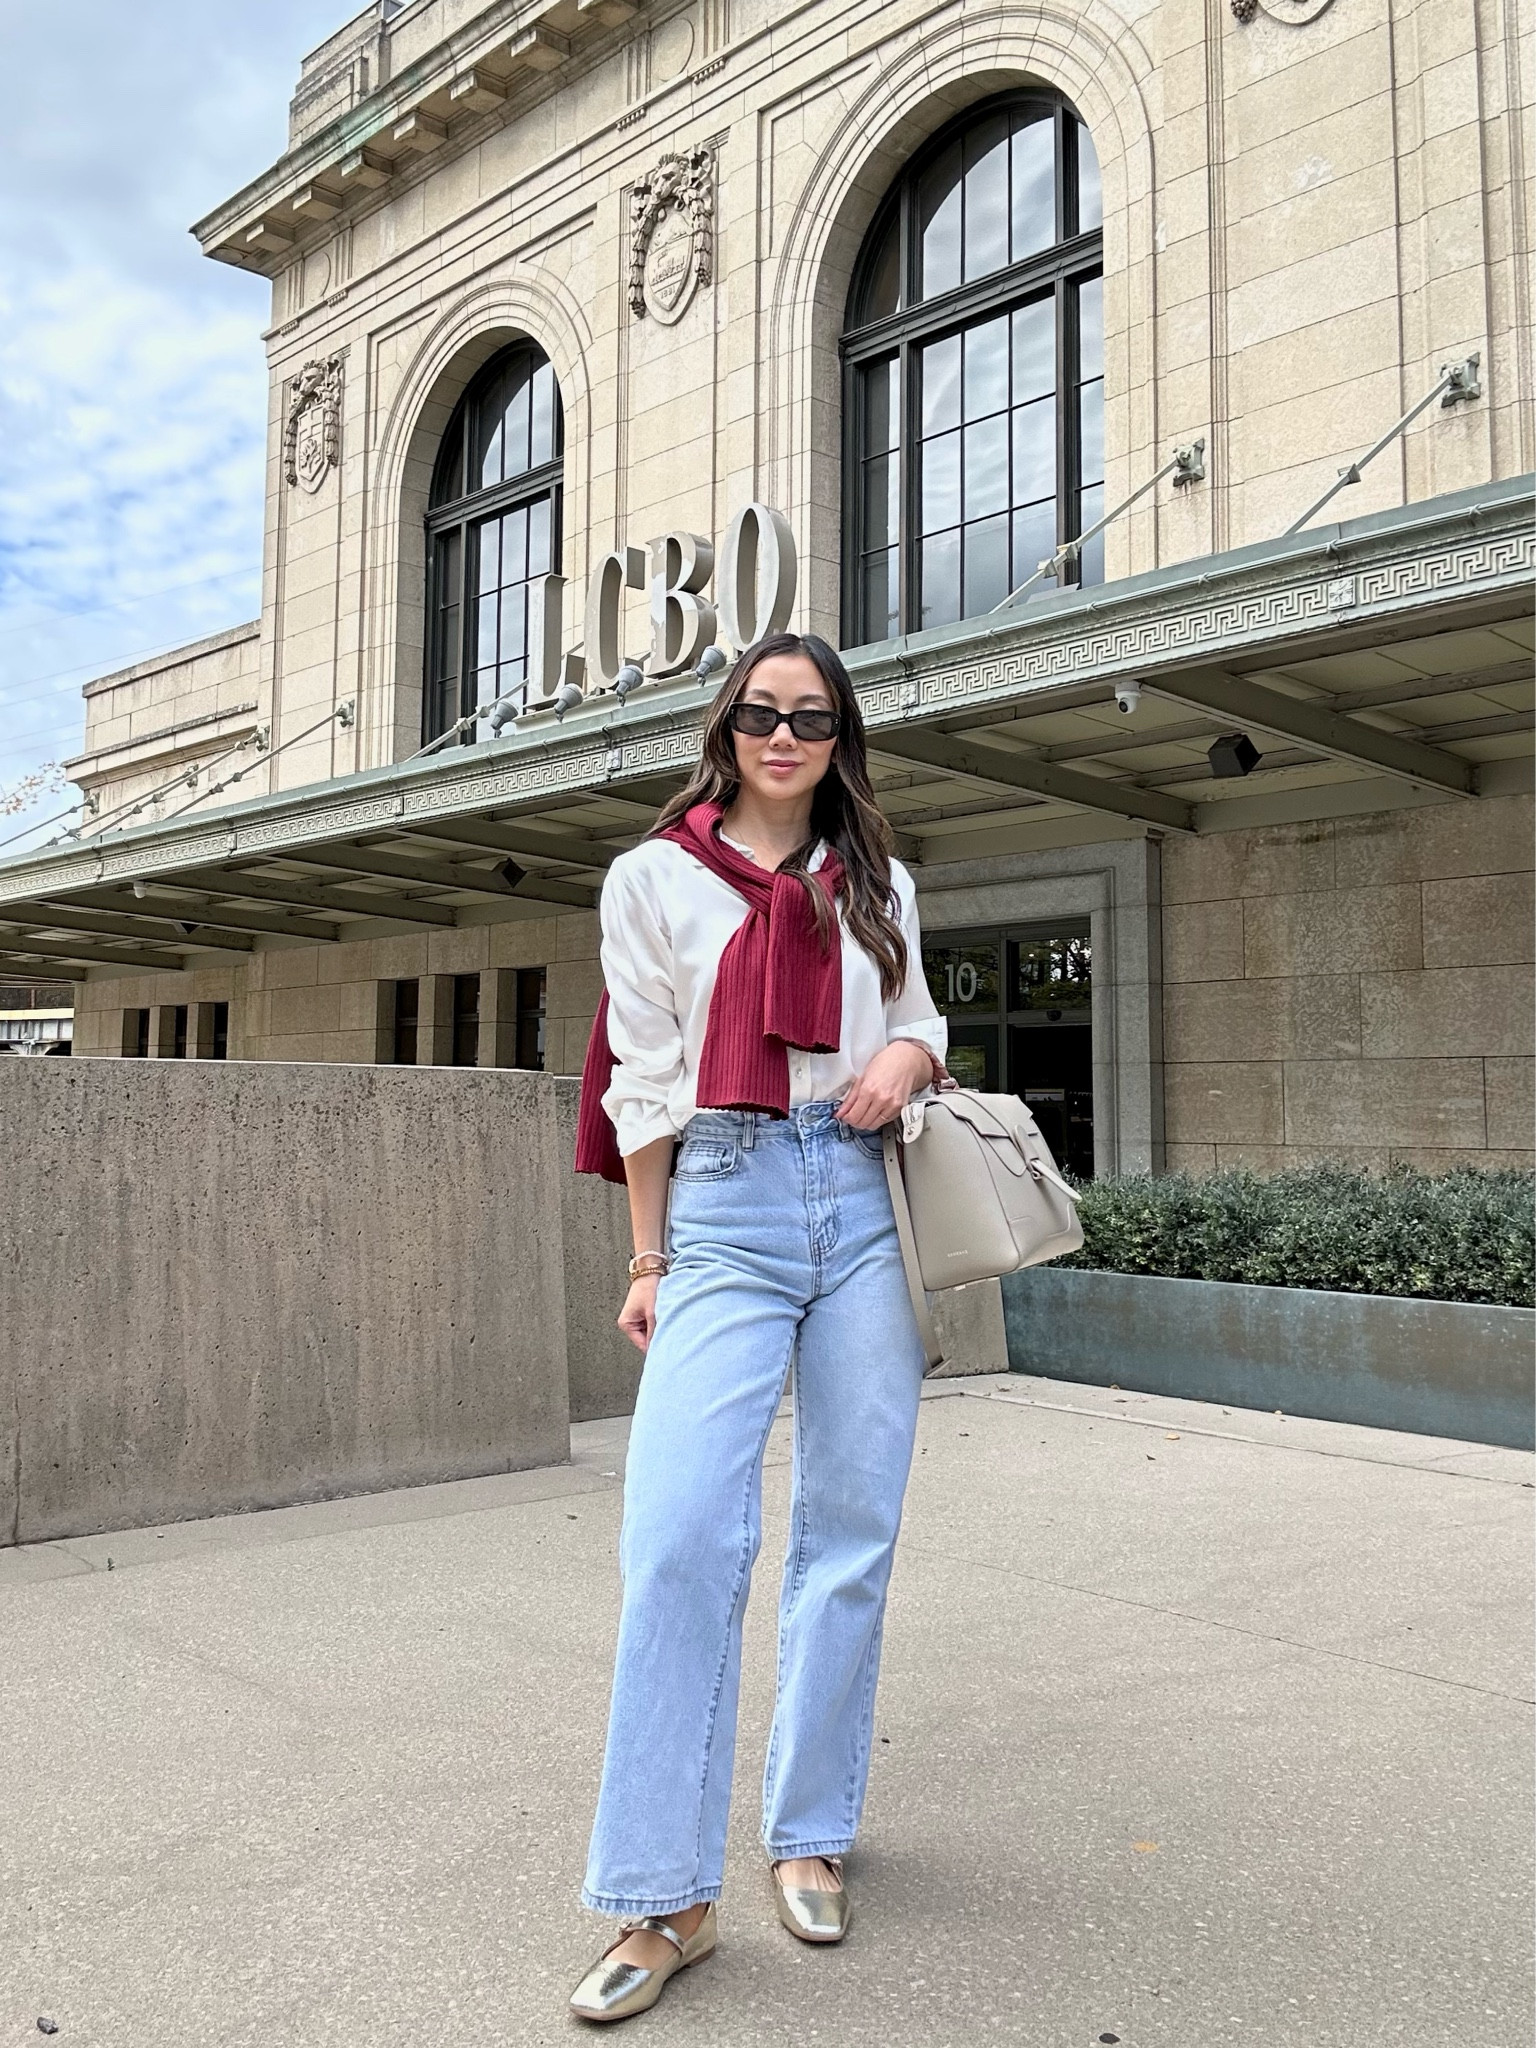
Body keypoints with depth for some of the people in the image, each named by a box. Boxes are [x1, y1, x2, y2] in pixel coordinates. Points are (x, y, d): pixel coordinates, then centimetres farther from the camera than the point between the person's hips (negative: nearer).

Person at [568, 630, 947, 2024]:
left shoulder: (878, 884, 15)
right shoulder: (656, 878, 7)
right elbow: (643, 1078, 5)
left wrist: (911, 1054, -1)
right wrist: (649, 1257, 2)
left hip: (869, 1203, 3)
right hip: (727, 1203, -2)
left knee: (851, 1531, 5)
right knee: (680, 1534, -13)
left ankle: (811, 1834, 23)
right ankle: (664, 1899, 0)